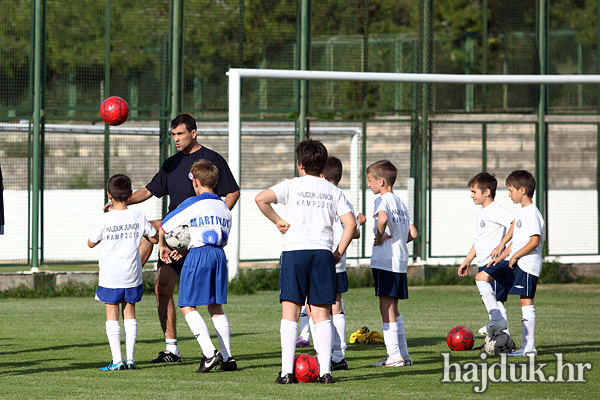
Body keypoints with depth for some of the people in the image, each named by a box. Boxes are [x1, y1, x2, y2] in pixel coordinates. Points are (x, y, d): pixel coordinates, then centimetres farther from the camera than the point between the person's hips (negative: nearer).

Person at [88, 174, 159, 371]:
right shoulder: (138, 217, -3)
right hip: (132, 275, 3)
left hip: (110, 276, -3)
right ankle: (130, 358, 7)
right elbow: (155, 238, 10)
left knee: (112, 315, 2)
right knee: (129, 312, 11)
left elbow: (91, 243, 2)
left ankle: (117, 360, -5)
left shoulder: (104, 220, -11)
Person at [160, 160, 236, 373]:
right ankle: (227, 357, 10)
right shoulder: (224, 207, 15)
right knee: (216, 307, 14)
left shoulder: (192, 204, -3)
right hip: (219, 255, 6)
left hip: (198, 256, -6)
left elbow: (163, 227, 2)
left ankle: (209, 353, -16)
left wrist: (163, 249, 22)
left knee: (187, 306, -2)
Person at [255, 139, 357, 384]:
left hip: (295, 250, -2)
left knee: (290, 311, -1)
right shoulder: (334, 191, 11)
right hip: (323, 252, 2)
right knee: (321, 313, 7)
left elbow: (261, 199, -10)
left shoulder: (293, 186, 4)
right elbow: (350, 223, 2)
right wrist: (339, 252, 9)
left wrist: (277, 220, 2)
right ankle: (325, 371, 0)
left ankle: (287, 372, -7)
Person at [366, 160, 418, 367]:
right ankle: (403, 354, 16)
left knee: (386, 307, -5)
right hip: (401, 261, 8)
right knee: (393, 309, 15)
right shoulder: (400, 203, 16)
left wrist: (380, 237, -18)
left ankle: (395, 355, -6)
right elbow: (413, 233, 15)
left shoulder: (382, 200, -9)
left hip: (385, 261, -8)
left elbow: (383, 218, -33)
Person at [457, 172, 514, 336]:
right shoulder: (482, 215, 19)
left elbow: (515, 222, -26)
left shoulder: (495, 210, -12)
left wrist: (501, 245, -26)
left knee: (496, 301, -11)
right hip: (484, 265, 10)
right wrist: (467, 261, 29)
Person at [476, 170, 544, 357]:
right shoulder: (520, 213, 16)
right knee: (481, 277, 6)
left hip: (527, 264, -10)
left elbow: (534, 241, -23)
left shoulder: (532, 213, -14)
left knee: (526, 301, -7)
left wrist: (515, 256, -17)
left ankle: (529, 346, -4)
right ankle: (497, 319, 3)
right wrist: (501, 257, 18)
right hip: (513, 262, 10)